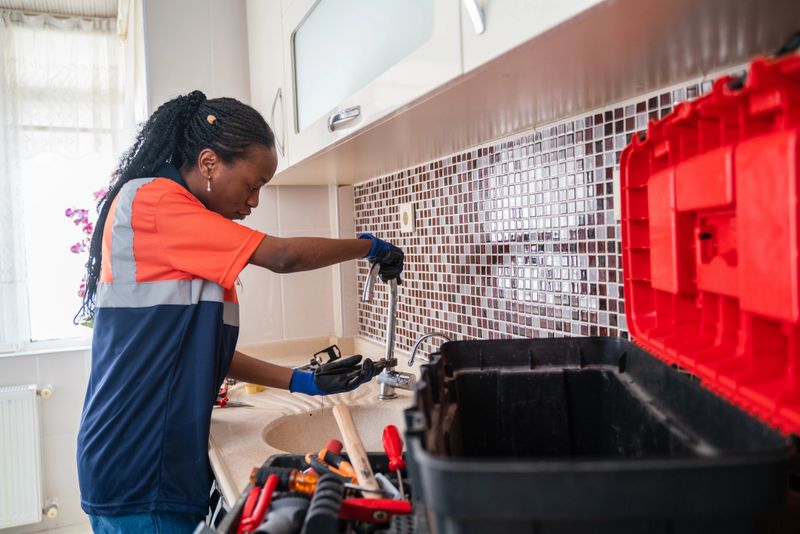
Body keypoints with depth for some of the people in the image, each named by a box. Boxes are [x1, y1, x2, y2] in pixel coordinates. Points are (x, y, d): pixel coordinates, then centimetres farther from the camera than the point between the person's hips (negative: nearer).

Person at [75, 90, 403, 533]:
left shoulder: (187, 243, 12)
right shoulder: (149, 199, -14)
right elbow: (282, 256, -17)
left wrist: (302, 381, 5)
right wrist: (368, 247, -2)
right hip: (138, 468, -8)